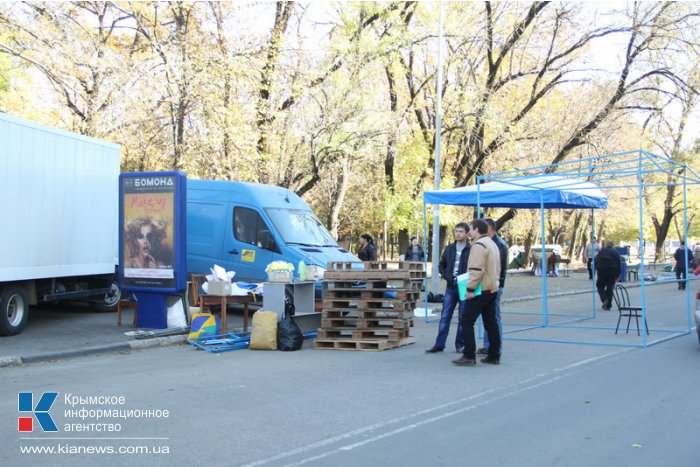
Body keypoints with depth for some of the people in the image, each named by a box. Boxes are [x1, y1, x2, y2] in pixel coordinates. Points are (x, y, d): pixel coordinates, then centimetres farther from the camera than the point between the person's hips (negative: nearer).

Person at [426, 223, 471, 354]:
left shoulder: (471, 250, -4)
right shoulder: (449, 248, 9)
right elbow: (441, 265, 14)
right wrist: (447, 276, -2)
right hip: (450, 288, 4)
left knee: (463, 318, 5)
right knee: (445, 317, 4)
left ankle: (460, 345, 15)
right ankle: (439, 344, 8)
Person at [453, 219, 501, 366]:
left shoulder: (479, 245, -15)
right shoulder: (492, 244, 17)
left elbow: (477, 270, -22)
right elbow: (497, 269, 22)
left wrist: (470, 289, -21)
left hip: (480, 290, -10)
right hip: (492, 289, 10)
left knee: (467, 321, -6)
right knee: (491, 322, 12)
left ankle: (469, 356, -8)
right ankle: (494, 355, 14)